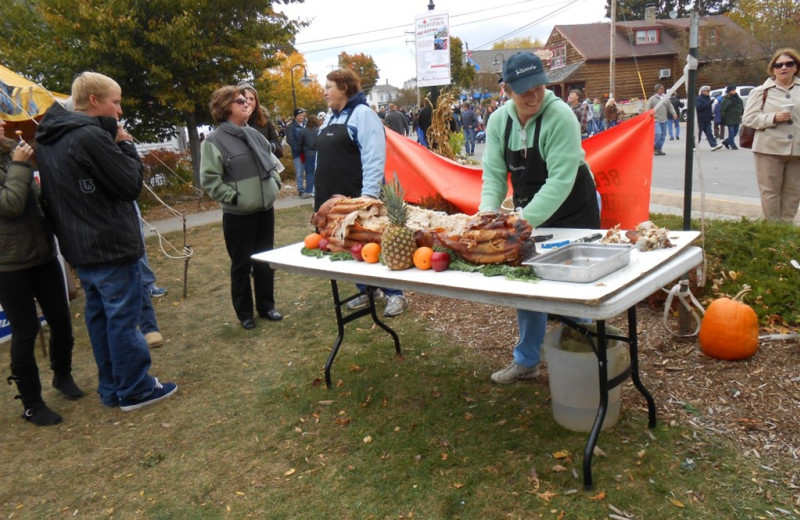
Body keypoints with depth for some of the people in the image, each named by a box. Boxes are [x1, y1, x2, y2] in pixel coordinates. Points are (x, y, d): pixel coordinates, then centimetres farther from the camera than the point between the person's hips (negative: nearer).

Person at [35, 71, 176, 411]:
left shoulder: (49, 139, 9)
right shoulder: (91, 136, -20)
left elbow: (56, 197, 14)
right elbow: (131, 184, -15)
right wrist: (126, 146, -4)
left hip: (80, 249, 9)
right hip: (112, 246, -9)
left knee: (99, 318, 15)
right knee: (123, 319, 1)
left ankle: (111, 389, 25)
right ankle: (135, 390, 12)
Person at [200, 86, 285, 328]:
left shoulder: (255, 134, 9)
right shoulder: (214, 140, -11)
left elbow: (272, 162, 21)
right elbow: (209, 180, -15)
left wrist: (275, 185, 7)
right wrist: (234, 197, -17)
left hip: (265, 209, 6)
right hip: (238, 214, -6)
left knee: (266, 261, 14)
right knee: (242, 264, 6)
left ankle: (266, 306, 29)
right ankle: (244, 313, 20)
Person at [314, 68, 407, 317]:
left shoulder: (362, 114, -9)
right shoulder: (330, 118, 17)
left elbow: (374, 158, -18)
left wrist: (369, 193, -24)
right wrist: (319, 192, 20)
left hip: (359, 196, -8)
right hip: (333, 196, 8)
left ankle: (395, 294, 9)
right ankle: (367, 290, 26)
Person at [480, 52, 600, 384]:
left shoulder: (560, 116, -23)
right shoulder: (499, 120, -6)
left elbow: (560, 180, -29)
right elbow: (493, 173, -7)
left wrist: (523, 222, -35)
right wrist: (488, 212, -26)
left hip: (573, 212, -5)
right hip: (529, 214, 6)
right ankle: (526, 361, 28)